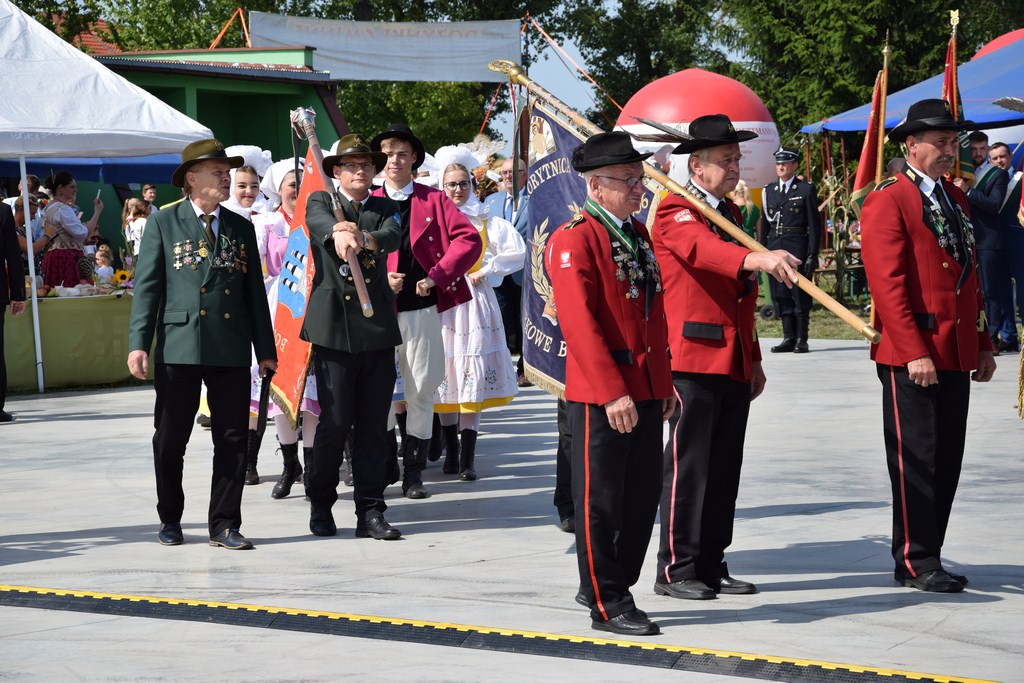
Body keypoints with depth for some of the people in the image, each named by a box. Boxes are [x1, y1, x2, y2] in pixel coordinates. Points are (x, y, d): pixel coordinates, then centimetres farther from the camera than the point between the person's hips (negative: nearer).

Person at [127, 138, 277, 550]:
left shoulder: (241, 228, 14)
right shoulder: (164, 223, 4)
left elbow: (255, 290, 16)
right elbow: (147, 285, 0)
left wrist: (266, 348, 12)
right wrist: (139, 343, -9)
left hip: (232, 349, 3)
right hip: (178, 347, -3)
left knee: (232, 440, 1)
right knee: (170, 441, 4)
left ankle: (224, 524, 8)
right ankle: (170, 520, 20)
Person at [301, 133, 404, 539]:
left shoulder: (385, 209, 15)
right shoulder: (321, 202, 8)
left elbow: (392, 237, -8)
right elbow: (318, 221, -16)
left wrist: (364, 238, -31)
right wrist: (338, 232, -41)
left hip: (378, 327, 3)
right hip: (333, 326, -3)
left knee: (374, 424, 3)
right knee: (335, 421, -5)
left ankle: (370, 512, 8)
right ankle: (320, 504, 12)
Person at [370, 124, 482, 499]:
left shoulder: (434, 200, 6)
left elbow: (469, 239, -3)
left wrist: (436, 275, -12)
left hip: (422, 309, 0)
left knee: (421, 391, 3)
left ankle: (414, 472, 11)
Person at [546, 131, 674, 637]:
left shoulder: (637, 234, 14)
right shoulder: (574, 240, -12)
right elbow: (579, 323, -19)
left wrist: (664, 381, 17)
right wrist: (612, 392, -22)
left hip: (646, 391, 8)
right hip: (599, 395, -8)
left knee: (643, 498, 12)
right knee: (600, 500, 1)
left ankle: (606, 586, 25)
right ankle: (607, 604, 9)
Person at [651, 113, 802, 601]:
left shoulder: (732, 213, 20)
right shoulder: (675, 212, -7)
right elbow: (704, 250, -30)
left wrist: (754, 359, 23)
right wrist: (759, 259, -48)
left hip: (735, 363, 8)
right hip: (695, 359, -8)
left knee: (725, 467, 9)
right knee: (689, 465, -5)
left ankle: (711, 566, 16)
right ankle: (676, 569, 0)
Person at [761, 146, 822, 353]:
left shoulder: (806, 190, 0)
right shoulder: (769, 191, 14)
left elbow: (814, 225, -3)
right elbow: (765, 224, 16)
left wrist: (812, 255, -9)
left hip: (797, 248, -5)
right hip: (774, 248, 5)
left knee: (800, 294, -3)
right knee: (780, 295, 4)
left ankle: (801, 340, 2)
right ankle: (788, 338, 10)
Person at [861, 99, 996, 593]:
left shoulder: (955, 198, 16)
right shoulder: (888, 200, -8)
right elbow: (887, 283, -15)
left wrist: (982, 344, 15)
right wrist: (914, 352, -19)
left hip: (957, 354, 8)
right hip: (911, 354, -7)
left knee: (948, 459, 9)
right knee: (916, 458, -3)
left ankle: (928, 556, 17)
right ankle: (915, 562, 4)